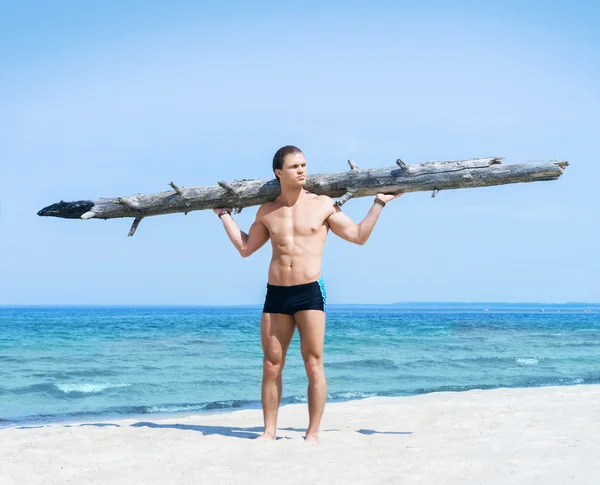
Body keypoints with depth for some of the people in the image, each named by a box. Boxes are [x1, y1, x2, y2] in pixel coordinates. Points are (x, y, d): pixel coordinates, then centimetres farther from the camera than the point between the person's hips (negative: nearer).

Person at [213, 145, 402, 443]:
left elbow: (359, 236, 8)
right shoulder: (267, 211, 12)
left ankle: (313, 433, 2)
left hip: (310, 292, -3)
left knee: (313, 366, -4)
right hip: (276, 294, 3)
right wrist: (224, 214, 26)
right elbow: (245, 248, 22)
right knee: (271, 367, 4)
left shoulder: (323, 205, 5)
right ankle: (269, 430, 13)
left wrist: (379, 203, 6)